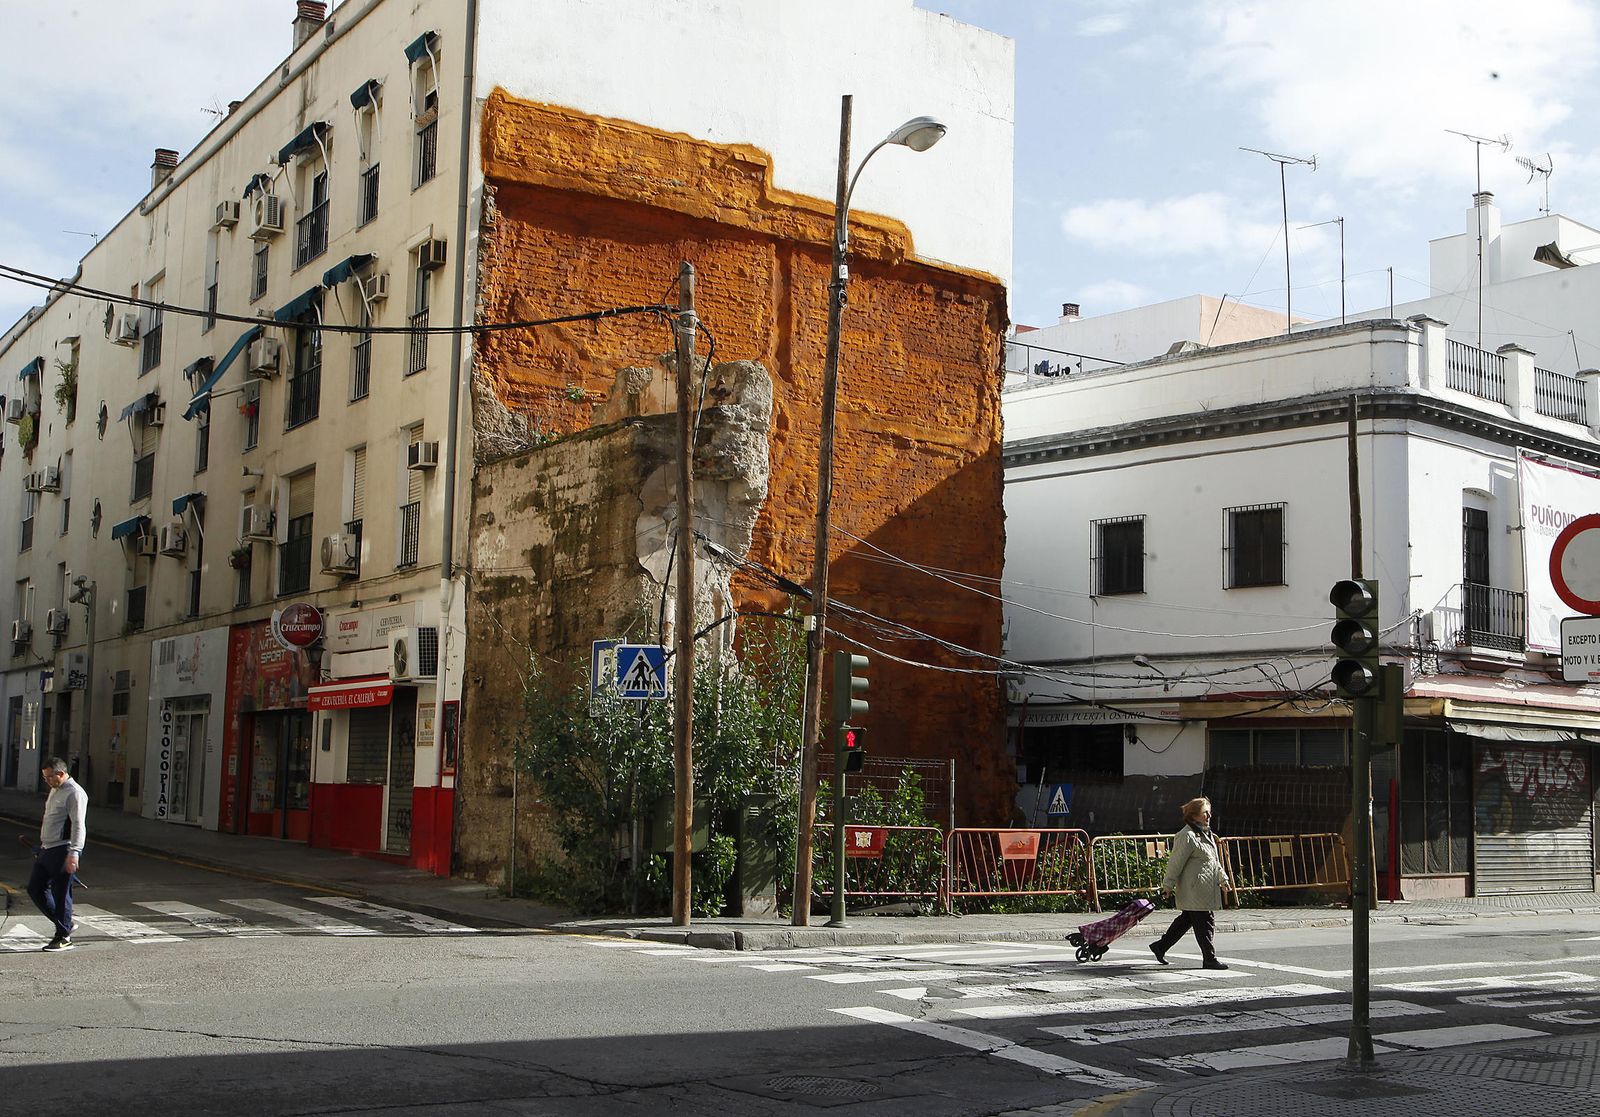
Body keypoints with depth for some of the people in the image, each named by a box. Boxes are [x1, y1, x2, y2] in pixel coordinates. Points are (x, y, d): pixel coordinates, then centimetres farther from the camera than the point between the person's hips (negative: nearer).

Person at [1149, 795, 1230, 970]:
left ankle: (1160, 946, 25)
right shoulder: (1186, 836, -16)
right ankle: (1210, 959, 3)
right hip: (1194, 889, -10)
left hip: (1206, 889, 10)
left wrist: (1222, 878, 21)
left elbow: (1215, 861, 26)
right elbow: (1176, 862, -14)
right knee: (1204, 923, -5)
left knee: (1186, 920, 15)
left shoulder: (1207, 834, 17)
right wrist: (1168, 884, -12)